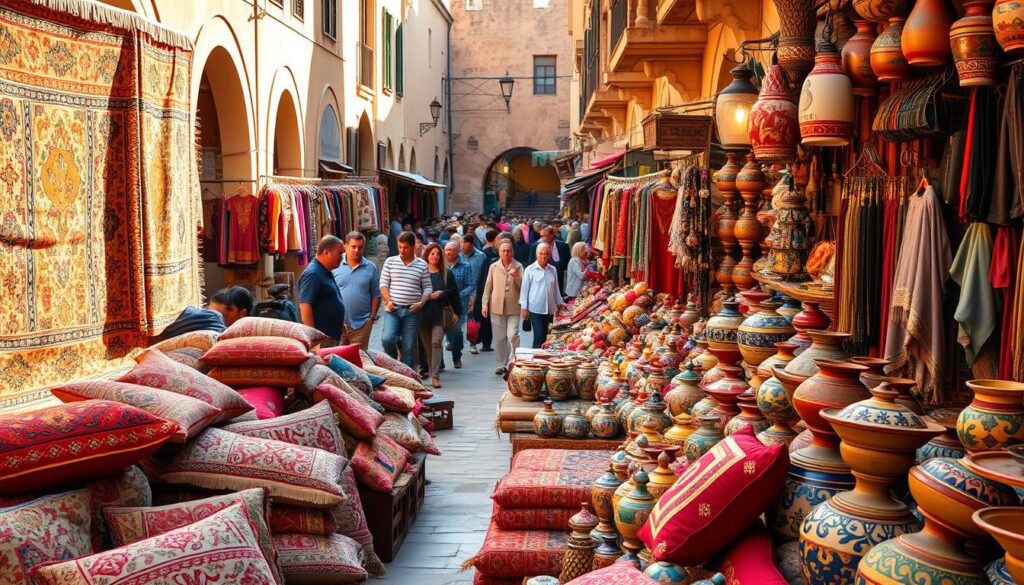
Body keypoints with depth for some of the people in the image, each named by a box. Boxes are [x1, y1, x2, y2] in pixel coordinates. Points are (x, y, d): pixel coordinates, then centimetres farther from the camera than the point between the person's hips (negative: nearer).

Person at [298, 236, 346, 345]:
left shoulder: (326, 273, 14)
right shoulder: (312, 274, -17)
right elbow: (305, 307, -23)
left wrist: (341, 323, 23)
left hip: (333, 336, 10)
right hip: (322, 339, -10)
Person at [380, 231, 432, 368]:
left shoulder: (422, 265, 5)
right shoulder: (390, 262, 6)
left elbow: (427, 288, 7)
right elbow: (383, 284, 5)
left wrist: (421, 303, -8)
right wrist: (388, 301, -8)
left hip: (412, 311, 0)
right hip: (392, 309, 0)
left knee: (409, 346, 3)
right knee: (387, 339, -18)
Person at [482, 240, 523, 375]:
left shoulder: (518, 267, 2)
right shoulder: (493, 267, 7)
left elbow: (523, 286, -1)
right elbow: (488, 286, 10)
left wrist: (516, 277, -18)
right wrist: (484, 303, 4)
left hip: (513, 307, -2)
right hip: (496, 307, 2)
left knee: (512, 335, -11)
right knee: (499, 337, 7)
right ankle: (502, 364, 17)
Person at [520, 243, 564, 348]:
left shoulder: (553, 270, 9)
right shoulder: (530, 270, -2)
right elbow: (524, 289, 0)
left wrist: (559, 303, 15)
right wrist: (524, 307, -3)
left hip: (550, 309, 4)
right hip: (535, 309, -4)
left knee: (546, 336, 7)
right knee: (539, 335, -10)